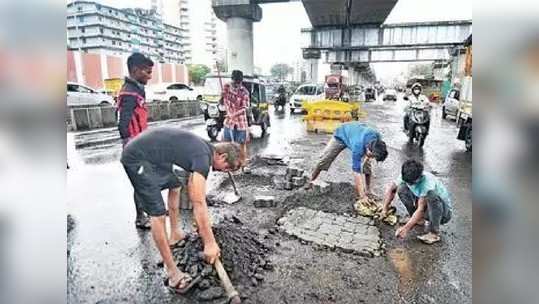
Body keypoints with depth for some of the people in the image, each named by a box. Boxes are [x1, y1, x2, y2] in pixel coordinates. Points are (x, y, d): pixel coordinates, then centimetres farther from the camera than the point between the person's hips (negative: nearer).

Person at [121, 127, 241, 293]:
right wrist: (210, 243, -16)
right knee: (158, 214, -12)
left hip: (151, 155, 11)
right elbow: (199, 204, -22)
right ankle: (171, 270, 0)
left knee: (175, 185, 27)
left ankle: (175, 235, 39)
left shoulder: (203, 149, 7)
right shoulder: (203, 158, -21)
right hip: (137, 159, -11)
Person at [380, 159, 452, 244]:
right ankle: (419, 219, 2)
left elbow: (421, 209, -34)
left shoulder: (428, 181, -34)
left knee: (431, 194, -39)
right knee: (401, 187, -13)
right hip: (423, 205, 6)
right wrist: (385, 208, -7)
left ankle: (434, 234, -23)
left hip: (444, 211, -6)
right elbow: (391, 188, 0)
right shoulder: (406, 177, -16)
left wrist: (406, 228, -36)